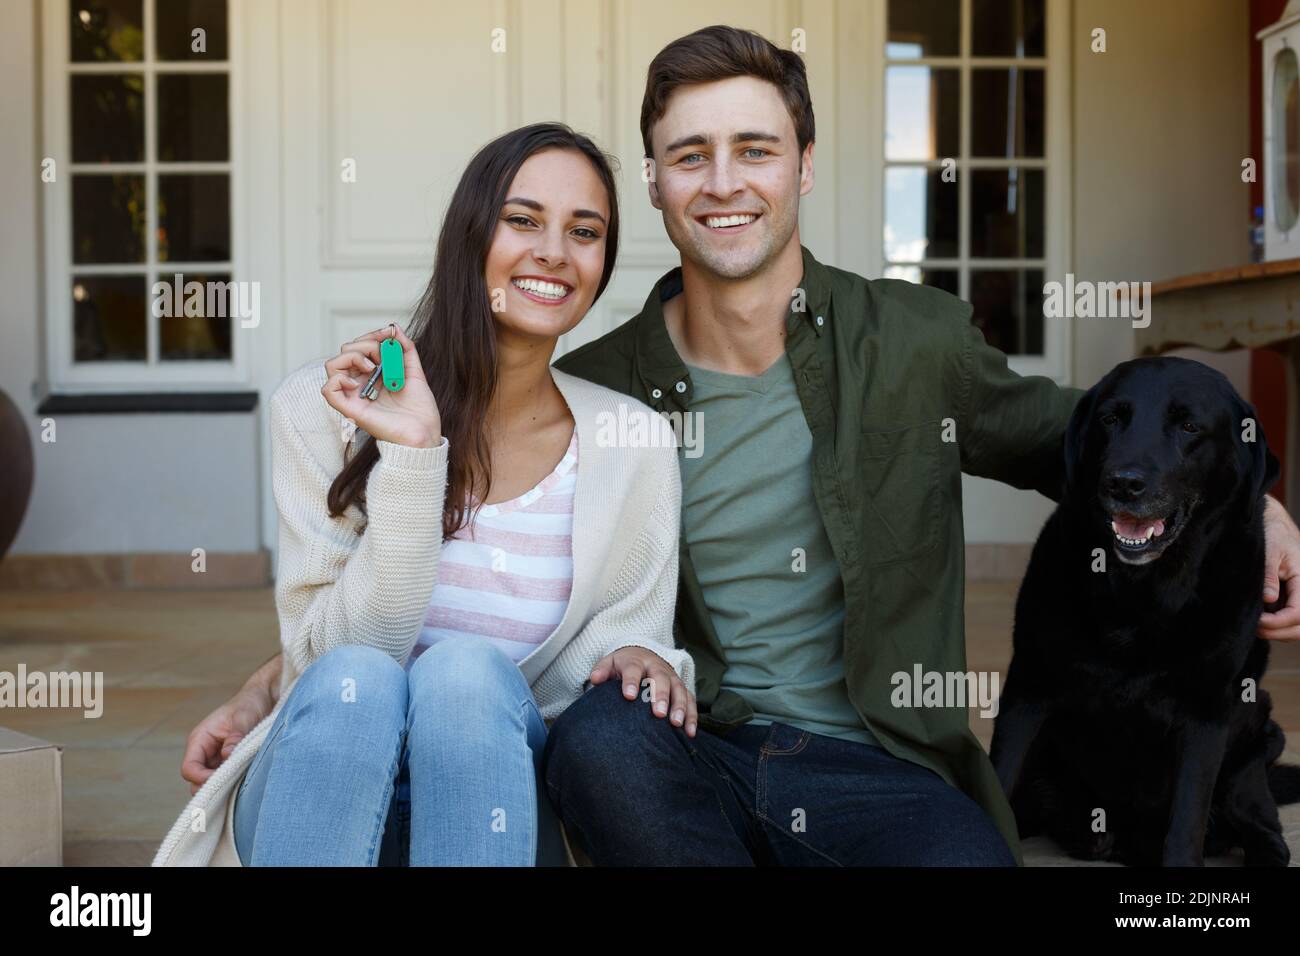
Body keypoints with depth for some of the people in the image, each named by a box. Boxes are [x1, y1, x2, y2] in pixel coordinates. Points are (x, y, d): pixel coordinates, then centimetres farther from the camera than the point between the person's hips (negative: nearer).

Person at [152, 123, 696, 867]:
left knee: (466, 669, -31)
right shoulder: (323, 408, -5)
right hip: (318, 789, -1)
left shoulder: (635, 446, -1)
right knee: (354, 682, -34)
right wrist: (411, 459, -22)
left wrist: (637, 657, -21)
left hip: (498, 792, 1)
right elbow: (334, 658, -11)